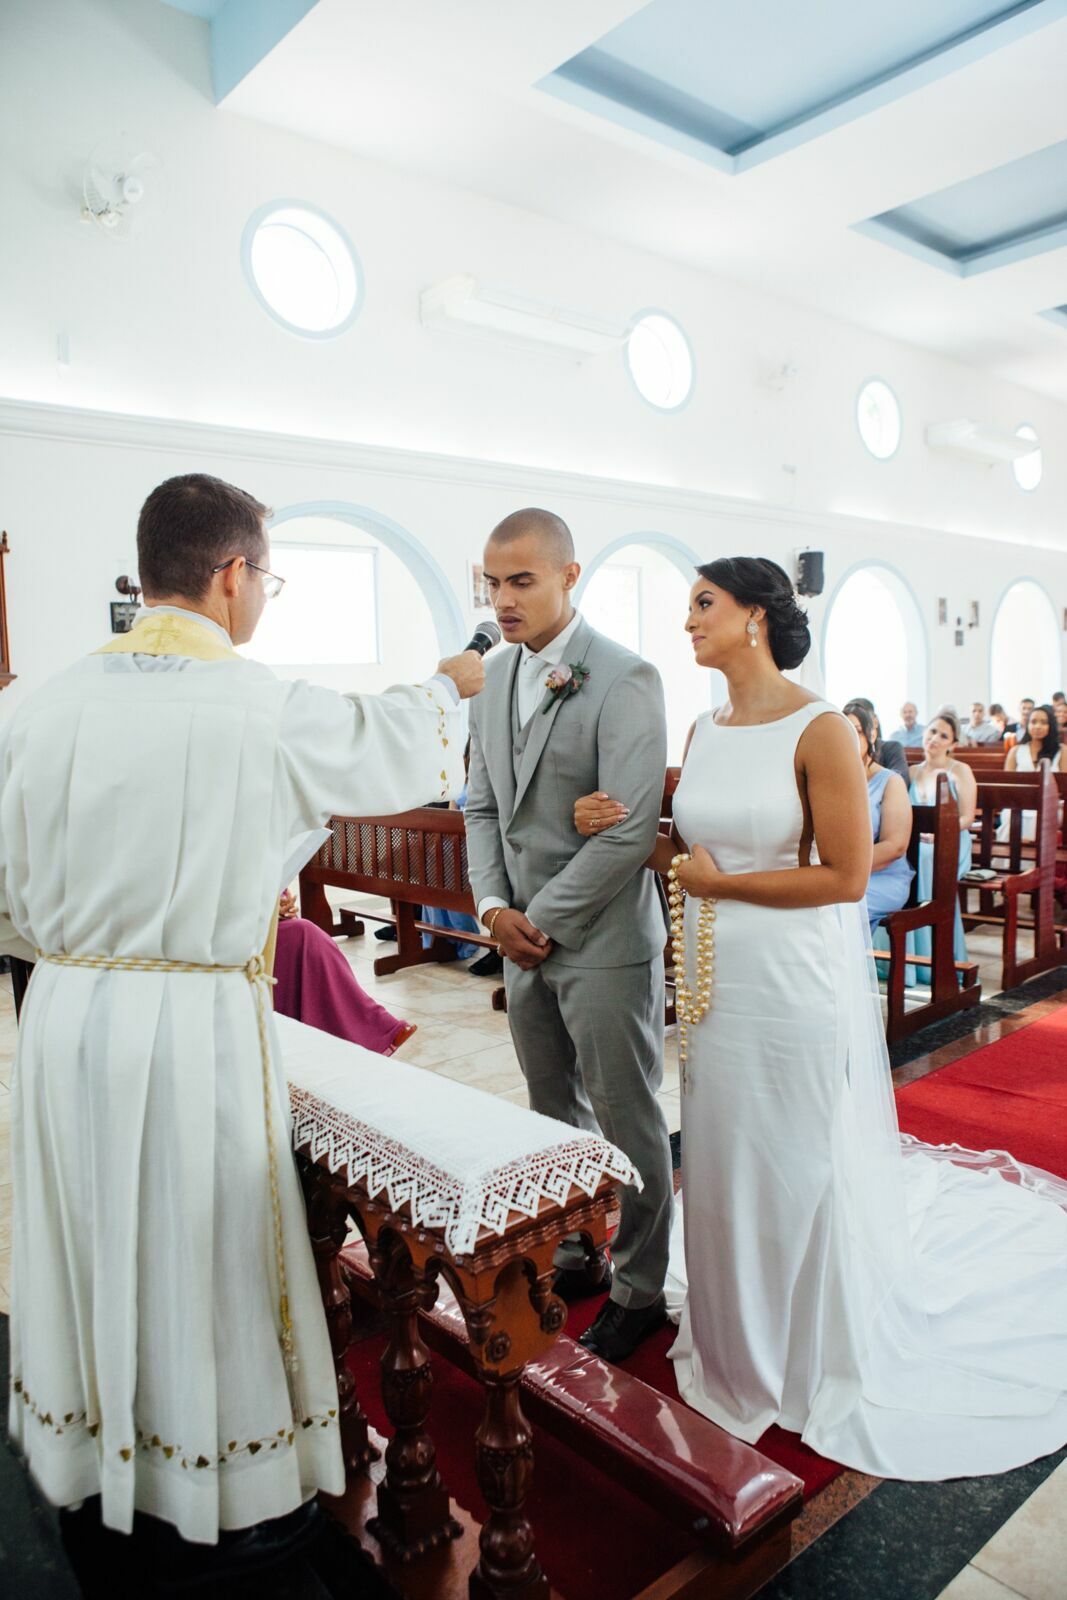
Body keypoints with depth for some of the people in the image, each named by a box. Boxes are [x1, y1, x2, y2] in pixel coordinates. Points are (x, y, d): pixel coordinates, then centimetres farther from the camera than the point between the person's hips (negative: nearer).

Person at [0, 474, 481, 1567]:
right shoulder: (267, 710, -15)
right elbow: (387, 748, 3)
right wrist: (449, 684, 23)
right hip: (196, 1025, -5)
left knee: (89, 1239, 22)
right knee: (206, 1255, 12)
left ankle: (93, 1457, 45)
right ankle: (237, 1502, 33)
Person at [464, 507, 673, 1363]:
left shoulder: (625, 679, -14)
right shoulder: (495, 676, 8)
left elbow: (629, 830, -19)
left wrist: (543, 919, -14)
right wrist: (494, 906, -1)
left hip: (602, 940, -7)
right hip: (524, 937, 7)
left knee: (626, 1122, 7)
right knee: (555, 1114, 19)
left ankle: (639, 1290, 26)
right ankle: (577, 1253, 39)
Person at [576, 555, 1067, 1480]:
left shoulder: (819, 730, -15)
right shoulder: (705, 730, 6)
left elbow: (846, 875, -17)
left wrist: (721, 883, -14)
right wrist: (623, 829, -3)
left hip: (795, 983, -6)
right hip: (716, 980, 7)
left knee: (800, 1171, 10)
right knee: (722, 1165, 18)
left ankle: (818, 1363, 36)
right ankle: (736, 1342, 43)